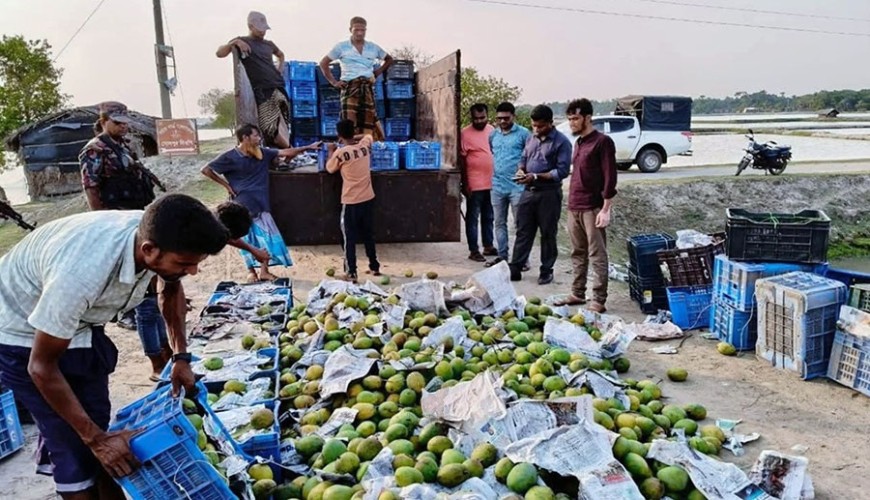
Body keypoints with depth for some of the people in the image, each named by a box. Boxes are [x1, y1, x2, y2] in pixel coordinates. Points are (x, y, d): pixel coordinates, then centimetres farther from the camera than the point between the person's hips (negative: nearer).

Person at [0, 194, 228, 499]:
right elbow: (41, 366, -27)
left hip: (79, 321, 6)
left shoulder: (158, 236, -23)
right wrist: (96, 438, -23)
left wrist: (181, 357, -3)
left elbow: (171, 289, 3)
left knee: (98, 423, 11)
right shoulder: (82, 273, -42)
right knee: (76, 450, -3)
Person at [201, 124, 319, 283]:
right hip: (242, 205, -4)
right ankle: (251, 271, 19)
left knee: (267, 236, 2)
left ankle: (264, 271, 12)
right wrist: (226, 184, -8)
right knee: (247, 239, 5)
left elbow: (285, 152, 2)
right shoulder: (230, 157, -12)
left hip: (260, 204, 5)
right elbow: (206, 170, -7)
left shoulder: (262, 153, 1)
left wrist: (308, 147, -2)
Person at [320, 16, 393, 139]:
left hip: (368, 88, 3)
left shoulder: (373, 47, 12)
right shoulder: (341, 47, 4)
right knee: (350, 122, -11)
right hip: (350, 87, -3)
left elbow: (389, 59, 26)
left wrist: (378, 72, 12)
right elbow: (323, 63, 9)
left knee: (369, 122, 0)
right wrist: (333, 82, 1)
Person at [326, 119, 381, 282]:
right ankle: (374, 267, 28)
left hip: (351, 201, -5)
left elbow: (330, 169, 5)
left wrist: (331, 152, 18)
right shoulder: (365, 145, 0)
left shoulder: (340, 152, -14)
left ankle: (351, 273, 4)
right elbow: (368, 135, 25)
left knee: (350, 238, 4)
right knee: (368, 234, 18)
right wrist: (352, 139, 22)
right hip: (368, 198, 5)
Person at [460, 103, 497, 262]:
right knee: (473, 218, 2)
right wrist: (465, 184, -12)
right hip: (474, 185, -6)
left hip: (491, 183, 6)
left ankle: (488, 246, 28)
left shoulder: (491, 129, 9)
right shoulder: (465, 133, -9)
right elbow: (461, 160, -9)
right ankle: (473, 251, 9)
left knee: (488, 217, 16)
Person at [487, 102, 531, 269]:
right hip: (497, 186, 5)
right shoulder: (493, 135, 12)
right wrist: (495, 172, 13)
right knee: (499, 223, 11)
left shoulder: (523, 133, -4)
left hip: (517, 186, -5)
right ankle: (502, 255, 21)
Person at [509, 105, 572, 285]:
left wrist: (536, 176, -20)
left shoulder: (561, 142, -9)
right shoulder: (531, 139, 12)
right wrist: (521, 170, -4)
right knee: (523, 231, 6)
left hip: (549, 194, -5)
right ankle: (515, 269, 11)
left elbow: (562, 171, -14)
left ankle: (546, 271, 16)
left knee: (548, 234, 5)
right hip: (528, 191, 6)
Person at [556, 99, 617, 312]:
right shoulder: (578, 142, 17)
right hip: (574, 207, 8)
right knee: (578, 254, 13)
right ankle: (577, 293, 22)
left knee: (597, 256, -3)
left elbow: (610, 178, -12)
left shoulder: (602, 142, -8)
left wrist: (605, 209, -17)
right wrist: (571, 204, 17)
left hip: (592, 208, -8)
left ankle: (599, 300, 2)